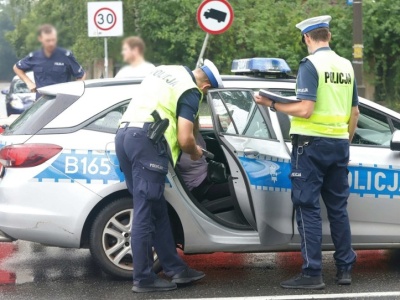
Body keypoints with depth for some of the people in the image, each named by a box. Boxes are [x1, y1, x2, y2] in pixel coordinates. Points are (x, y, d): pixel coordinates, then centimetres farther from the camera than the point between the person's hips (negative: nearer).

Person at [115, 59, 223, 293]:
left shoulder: (166, 71, 24)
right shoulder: (191, 92, 0)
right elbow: (184, 140, -7)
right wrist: (195, 152, 16)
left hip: (124, 134, 9)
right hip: (146, 140, -9)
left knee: (156, 210, 11)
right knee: (145, 213, -6)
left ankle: (175, 268, 15)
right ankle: (144, 279, -3)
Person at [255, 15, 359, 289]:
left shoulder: (310, 64, -11)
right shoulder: (346, 66, 10)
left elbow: (305, 110, -19)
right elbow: (354, 113, 15)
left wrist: (272, 104, -9)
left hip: (312, 143, -6)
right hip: (339, 144, 6)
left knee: (308, 208, -3)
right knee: (338, 208, 13)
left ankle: (312, 274, -5)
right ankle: (345, 269, 16)